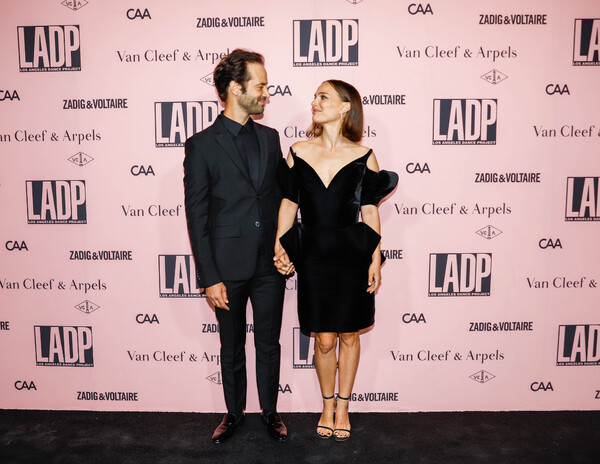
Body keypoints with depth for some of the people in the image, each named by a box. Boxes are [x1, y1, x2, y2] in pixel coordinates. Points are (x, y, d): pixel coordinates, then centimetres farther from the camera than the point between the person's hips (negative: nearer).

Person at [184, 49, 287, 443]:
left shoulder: (270, 138, 6)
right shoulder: (202, 145, -7)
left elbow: (280, 197, 10)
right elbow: (197, 217, -7)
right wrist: (209, 278, -10)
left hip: (270, 265, 3)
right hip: (228, 267, -3)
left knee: (269, 344, 15)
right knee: (232, 348, 15)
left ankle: (271, 411, 36)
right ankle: (234, 413, 37)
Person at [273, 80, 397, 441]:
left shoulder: (363, 156, -1)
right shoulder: (299, 152, 3)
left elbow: (370, 212, 0)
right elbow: (289, 203, 6)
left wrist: (375, 260, -3)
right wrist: (279, 247, -2)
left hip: (351, 254, -1)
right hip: (313, 255, 1)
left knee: (348, 334, 11)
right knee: (324, 339, 8)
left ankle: (343, 407, 32)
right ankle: (327, 405, 33)